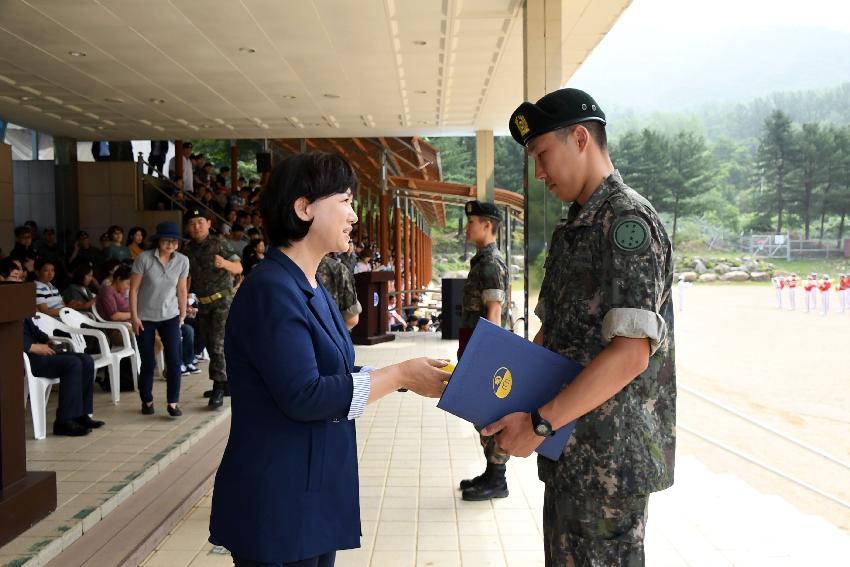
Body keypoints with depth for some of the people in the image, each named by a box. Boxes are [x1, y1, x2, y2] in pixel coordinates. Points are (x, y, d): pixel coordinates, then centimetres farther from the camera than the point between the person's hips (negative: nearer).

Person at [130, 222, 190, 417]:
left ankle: (173, 402, 2)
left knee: (174, 359, -9)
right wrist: (134, 316, -11)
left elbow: (182, 290, 5)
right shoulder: (144, 258, -14)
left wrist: (182, 314, 6)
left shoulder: (182, 261, -5)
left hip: (170, 316, 2)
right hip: (145, 318, -2)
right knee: (148, 363, 6)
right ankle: (147, 401, 25)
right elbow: (133, 289, -10)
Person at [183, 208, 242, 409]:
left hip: (221, 300, -5)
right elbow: (187, 278, 17)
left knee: (218, 345, -12)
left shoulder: (219, 243, -4)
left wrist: (225, 263, -29)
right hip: (201, 304, 6)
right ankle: (224, 383, 20)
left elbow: (238, 268, -9)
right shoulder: (187, 250, 10)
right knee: (210, 346, 8)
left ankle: (218, 389, -10)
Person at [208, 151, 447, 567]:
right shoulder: (271, 290, -20)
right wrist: (401, 375, -20)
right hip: (277, 505, -9)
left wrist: (408, 377, -1)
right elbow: (303, 396, -26)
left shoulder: (309, 288, 12)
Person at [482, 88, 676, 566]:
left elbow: (631, 352, -24)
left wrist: (540, 423, -22)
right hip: (570, 453, 9)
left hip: (611, 457, -9)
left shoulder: (628, 221, -16)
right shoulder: (572, 229, 14)